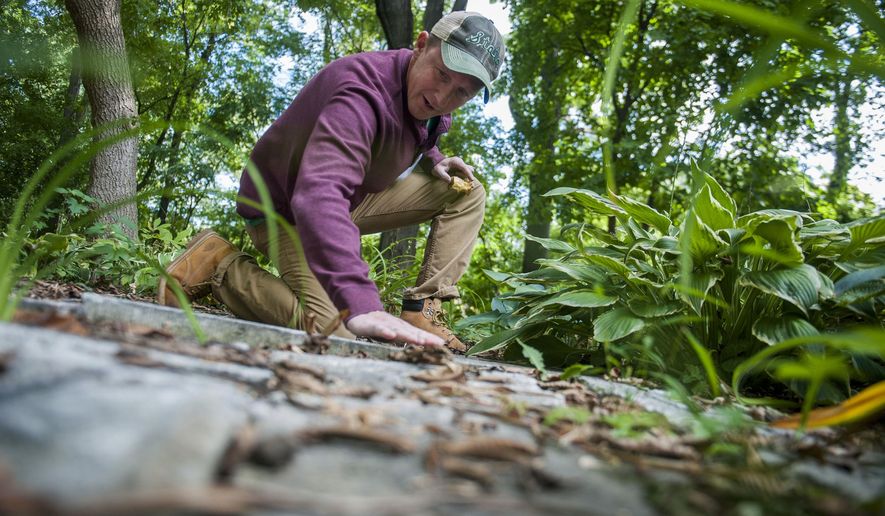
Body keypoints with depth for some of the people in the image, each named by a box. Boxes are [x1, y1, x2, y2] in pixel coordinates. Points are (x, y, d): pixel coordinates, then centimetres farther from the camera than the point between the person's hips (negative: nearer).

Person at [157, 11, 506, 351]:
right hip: (284, 209, -8)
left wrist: (434, 162, -5)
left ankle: (422, 313, -3)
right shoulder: (362, 94, -34)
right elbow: (319, 197, -51)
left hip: (353, 195, 8)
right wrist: (361, 306, -63)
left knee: (467, 194, -1)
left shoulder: (427, 99, -6)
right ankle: (220, 265, -8)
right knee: (336, 335, -27)